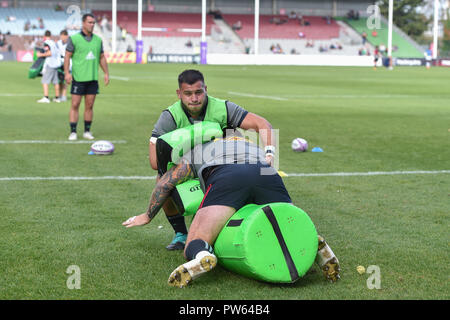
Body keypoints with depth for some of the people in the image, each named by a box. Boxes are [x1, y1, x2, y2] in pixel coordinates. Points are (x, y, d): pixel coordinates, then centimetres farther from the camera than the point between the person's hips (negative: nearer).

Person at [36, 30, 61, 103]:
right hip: (56, 64, 8)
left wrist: (41, 55, -6)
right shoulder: (54, 43, 15)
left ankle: (46, 98, -16)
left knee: (45, 81, -7)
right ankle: (57, 98, 18)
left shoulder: (46, 43, -7)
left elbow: (49, 53, -17)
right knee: (56, 81, 13)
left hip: (49, 64, -8)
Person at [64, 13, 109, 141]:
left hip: (93, 78, 4)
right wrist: (66, 72, -14)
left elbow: (102, 58, 17)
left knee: (89, 105, 6)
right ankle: (73, 132, 1)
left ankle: (87, 131, 14)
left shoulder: (98, 39, 11)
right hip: (78, 78, -4)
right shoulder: (74, 38, -2)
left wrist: (106, 73, 10)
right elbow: (67, 56, -4)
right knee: (75, 105, -4)